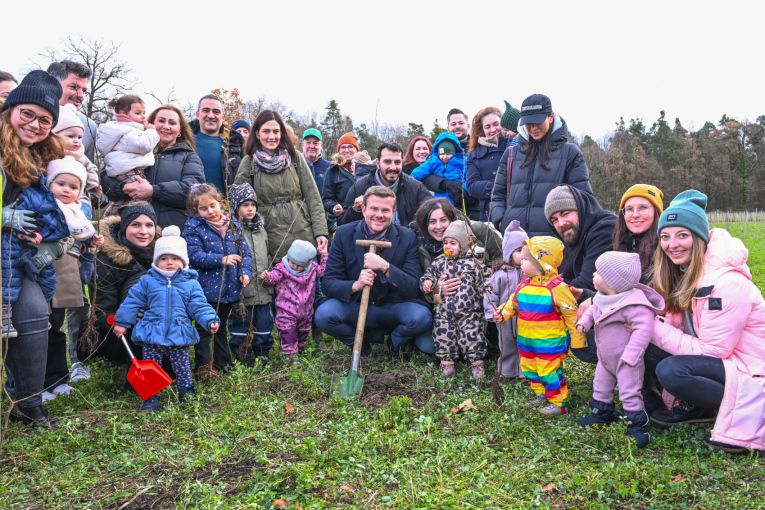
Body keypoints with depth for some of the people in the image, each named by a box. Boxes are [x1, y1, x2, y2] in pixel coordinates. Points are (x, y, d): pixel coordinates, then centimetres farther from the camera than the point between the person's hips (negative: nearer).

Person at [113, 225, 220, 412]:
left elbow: (199, 306, 2)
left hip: (179, 336, -1)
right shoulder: (147, 281, 5)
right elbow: (132, 302, 10)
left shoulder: (190, 284, 3)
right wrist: (122, 322, 10)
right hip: (151, 334, 1)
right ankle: (151, 400, 19)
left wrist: (210, 321, -12)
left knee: (183, 368, 6)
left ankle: (187, 395, 22)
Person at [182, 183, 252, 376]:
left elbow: (245, 252, 6)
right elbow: (194, 256, -17)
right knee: (204, 329, 4)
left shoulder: (234, 225, 5)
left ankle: (223, 364, 32)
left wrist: (245, 272, -10)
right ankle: (203, 368, 13)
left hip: (230, 288, 5)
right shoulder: (193, 228, -8)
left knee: (222, 327, 20)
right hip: (205, 289, -4)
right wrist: (222, 259, -23)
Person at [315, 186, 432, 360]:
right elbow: (328, 284, -9)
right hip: (354, 305, 1)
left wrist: (385, 267, -30)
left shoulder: (407, 238, -7)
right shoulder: (343, 234, -5)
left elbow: (414, 288, -13)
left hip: (393, 308, 0)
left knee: (421, 316, -30)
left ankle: (395, 343, 7)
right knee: (323, 314, -28)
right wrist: (355, 286, -32)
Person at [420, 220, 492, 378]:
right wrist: (426, 282, -1)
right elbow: (430, 273, 18)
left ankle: (476, 361, 10)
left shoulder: (473, 264, 0)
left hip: (468, 311, -3)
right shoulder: (440, 262, 9)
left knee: (471, 334, -6)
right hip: (445, 311, 3)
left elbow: (486, 279, 3)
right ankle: (447, 360, 18)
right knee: (443, 333, 1)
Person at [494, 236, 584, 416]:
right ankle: (541, 393, 40)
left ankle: (559, 402, 17)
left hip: (550, 342, -7)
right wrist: (503, 313, -5)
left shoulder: (556, 288, -19)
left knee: (549, 372, 0)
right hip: (527, 340, 7)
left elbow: (571, 314, -13)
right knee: (530, 368, 19)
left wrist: (577, 337, -9)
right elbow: (514, 302, 14)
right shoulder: (524, 284, 1)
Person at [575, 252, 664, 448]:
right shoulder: (602, 298, -4)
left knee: (630, 394, -2)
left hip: (626, 360, -9)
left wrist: (630, 355, -34)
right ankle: (602, 413, 43)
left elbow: (643, 329, -33)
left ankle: (637, 426, 14)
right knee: (600, 386, 22)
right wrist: (584, 321, 0)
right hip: (605, 358, 9)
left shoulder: (634, 304, -32)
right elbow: (593, 309, 17)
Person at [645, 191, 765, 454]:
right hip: (710, 356, 8)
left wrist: (654, 329, -21)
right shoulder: (684, 273, 1)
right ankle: (696, 408, 5)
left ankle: (739, 414, -8)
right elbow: (679, 324, 3)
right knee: (648, 350, -11)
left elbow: (711, 350, -22)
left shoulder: (728, 283, -24)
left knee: (670, 371, -30)